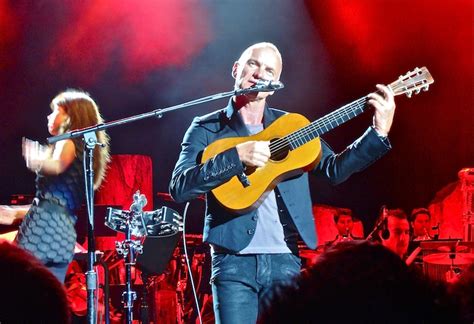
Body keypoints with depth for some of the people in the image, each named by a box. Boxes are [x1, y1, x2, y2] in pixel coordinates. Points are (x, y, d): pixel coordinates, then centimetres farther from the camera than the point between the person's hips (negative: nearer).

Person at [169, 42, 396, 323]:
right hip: (234, 261, -3)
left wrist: (379, 133, -7)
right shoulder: (206, 129, 4)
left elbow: (334, 169, 5)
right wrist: (237, 156, -18)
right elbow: (179, 188, -9)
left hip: (285, 260, 3)